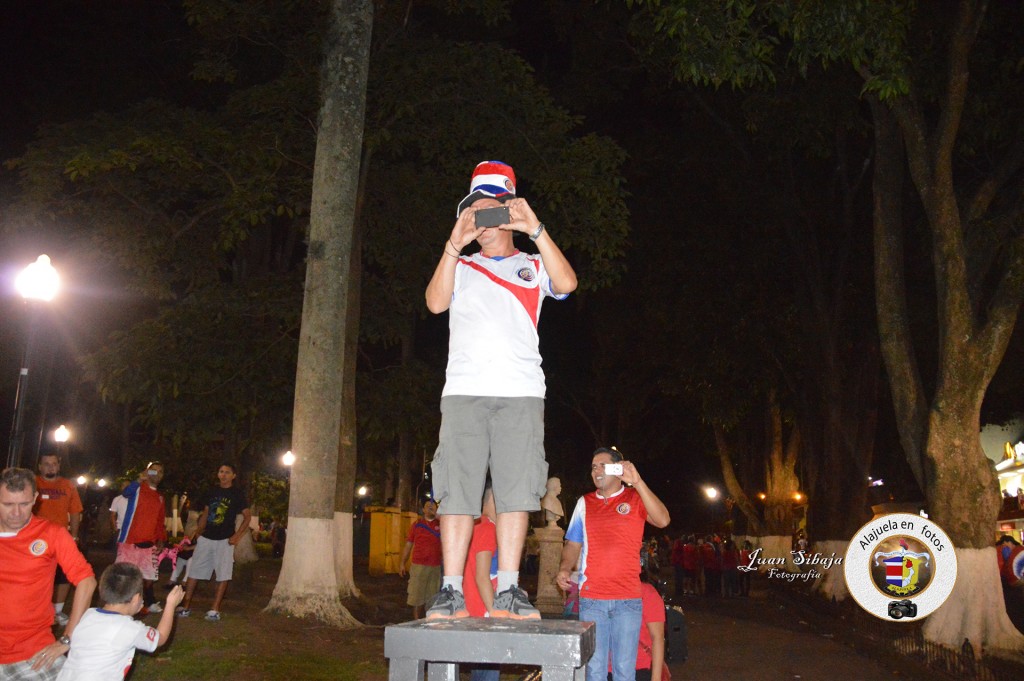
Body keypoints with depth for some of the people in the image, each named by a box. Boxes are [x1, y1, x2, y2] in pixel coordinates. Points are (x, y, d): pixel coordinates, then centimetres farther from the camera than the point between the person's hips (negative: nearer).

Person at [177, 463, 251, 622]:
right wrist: (198, 531, 7)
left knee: (223, 575, -2)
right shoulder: (211, 491, 9)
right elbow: (205, 512, 19)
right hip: (206, 538, 4)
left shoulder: (237, 494, -2)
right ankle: (186, 606, 11)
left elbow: (247, 516, -3)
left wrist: (237, 535, -12)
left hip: (225, 540, -4)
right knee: (194, 571, 3)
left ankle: (214, 609, 4)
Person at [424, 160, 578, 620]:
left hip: (521, 392, 0)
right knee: (456, 490, -4)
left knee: (516, 490, -5)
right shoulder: (460, 267, 22)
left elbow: (567, 283, -3)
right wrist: (454, 244, -5)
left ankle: (507, 593, 0)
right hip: (463, 389, 1)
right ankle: (451, 592, 0)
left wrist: (536, 230, -9)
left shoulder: (533, 266, 18)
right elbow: (435, 302, 3)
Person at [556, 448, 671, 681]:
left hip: (628, 600, -2)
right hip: (591, 599, 2)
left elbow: (662, 520, -15)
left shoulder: (636, 498, 3)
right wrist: (564, 569, -3)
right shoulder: (585, 503, 13)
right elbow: (573, 544, 17)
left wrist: (637, 482, -22)